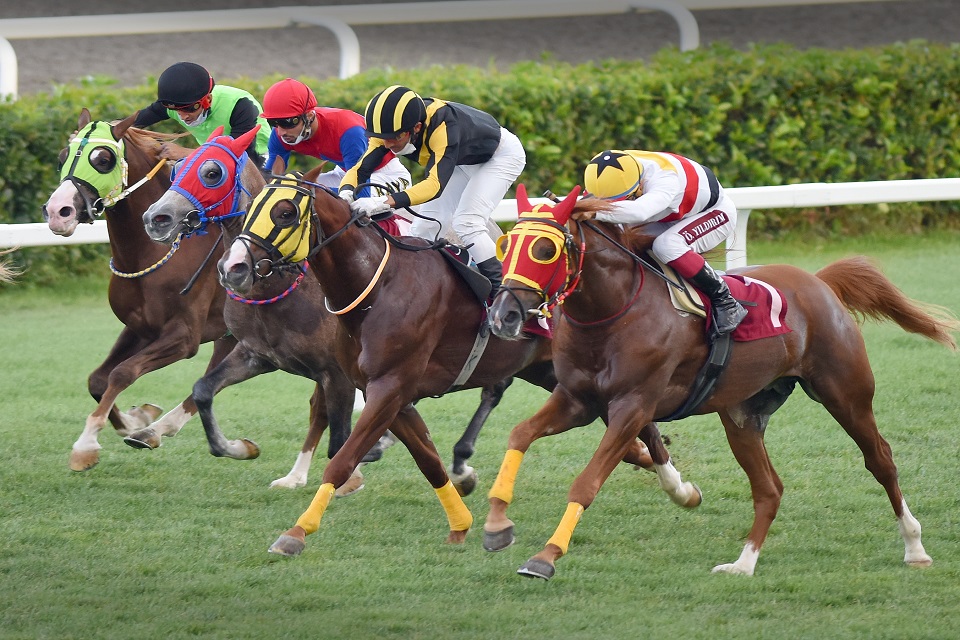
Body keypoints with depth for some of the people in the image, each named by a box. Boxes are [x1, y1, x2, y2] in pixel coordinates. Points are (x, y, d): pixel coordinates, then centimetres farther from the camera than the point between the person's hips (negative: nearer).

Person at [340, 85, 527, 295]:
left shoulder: (442, 127, -44)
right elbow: (360, 169, -23)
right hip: (464, 163, 7)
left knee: (466, 222, -23)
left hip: (502, 154, -7)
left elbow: (435, 184, -53)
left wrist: (385, 202, -65)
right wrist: (346, 193, -47)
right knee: (426, 226, -2)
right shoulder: (391, 128, -23)